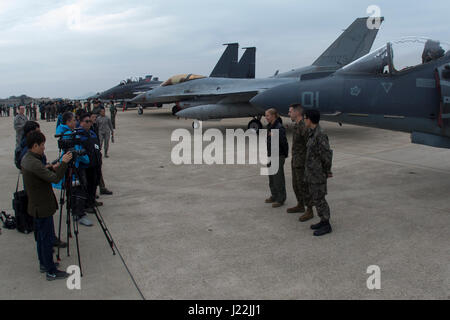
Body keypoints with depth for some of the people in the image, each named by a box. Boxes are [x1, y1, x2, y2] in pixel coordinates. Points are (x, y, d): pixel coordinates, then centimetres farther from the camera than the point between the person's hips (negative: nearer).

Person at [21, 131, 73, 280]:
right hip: (43, 208, -10)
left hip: (37, 205, 10)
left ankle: (43, 263, 36)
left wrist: (52, 168, 2)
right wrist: (64, 163, -18)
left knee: (41, 237, 21)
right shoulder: (34, 164, -27)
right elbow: (55, 178, -27)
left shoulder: (26, 159, 4)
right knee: (48, 239, 0)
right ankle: (51, 271, 10)